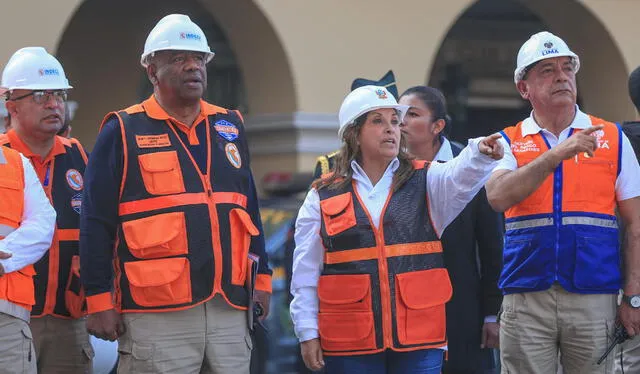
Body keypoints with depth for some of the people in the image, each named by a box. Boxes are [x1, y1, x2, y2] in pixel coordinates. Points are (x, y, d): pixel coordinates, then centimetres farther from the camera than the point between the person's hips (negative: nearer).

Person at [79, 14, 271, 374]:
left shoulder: (229, 126, 16)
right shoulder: (124, 132, 1)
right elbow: (97, 222, -2)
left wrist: (262, 276, 15)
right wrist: (99, 300, -7)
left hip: (230, 308, 5)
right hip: (156, 314, -5)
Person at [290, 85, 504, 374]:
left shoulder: (425, 182, 9)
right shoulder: (322, 197, 8)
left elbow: (461, 176, -15)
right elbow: (306, 274, 9)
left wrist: (480, 153, -37)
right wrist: (308, 334, 3)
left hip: (419, 340, 0)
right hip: (349, 343, 0)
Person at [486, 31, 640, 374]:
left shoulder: (612, 138, 8)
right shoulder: (508, 142, 8)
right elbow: (498, 197, -13)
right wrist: (557, 154, -20)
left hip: (594, 300, 0)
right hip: (525, 301, 0)